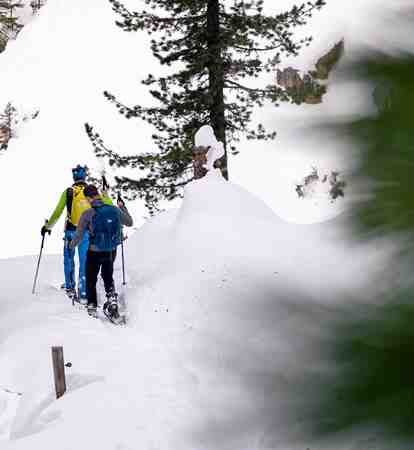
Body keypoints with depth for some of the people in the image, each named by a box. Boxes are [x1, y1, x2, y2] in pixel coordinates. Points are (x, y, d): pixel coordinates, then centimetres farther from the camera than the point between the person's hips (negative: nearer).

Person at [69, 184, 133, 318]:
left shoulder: (87, 214, -18)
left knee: (91, 280, 18)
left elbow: (79, 236, -12)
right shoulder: (115, 210, -9)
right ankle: (112, 298, 8)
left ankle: (92, 307, 21)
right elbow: (129, 222, 7)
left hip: (94, 253, -3)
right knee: (108, 276, 26)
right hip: (111, 251, 3)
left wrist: (72, 245, 9)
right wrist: (122, 207, 19)